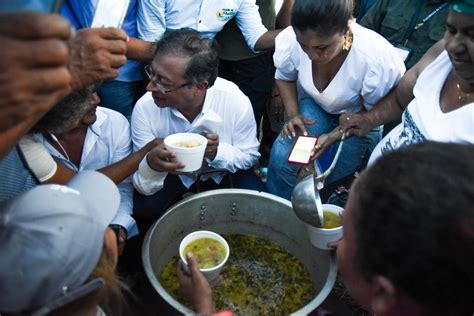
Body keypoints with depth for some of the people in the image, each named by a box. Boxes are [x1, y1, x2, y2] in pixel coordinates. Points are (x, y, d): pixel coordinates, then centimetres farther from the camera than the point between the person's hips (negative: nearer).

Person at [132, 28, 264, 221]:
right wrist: (151, 165, -47)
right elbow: (144, 187, -22)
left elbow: (249, 156, -11)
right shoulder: (145, 108, -27)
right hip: (174, 175, 1)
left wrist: (218, 152, -34)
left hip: (222, 172, 0)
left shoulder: (236, 102, -28)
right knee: (143, 208, -26)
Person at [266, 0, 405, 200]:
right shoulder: (290, 40, -26)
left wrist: (333, 136, -26)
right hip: (313, 105, 2)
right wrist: (293, 114, -18)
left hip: (358, 118, -2)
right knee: (282, 157, -20)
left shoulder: (378, 60, -35)